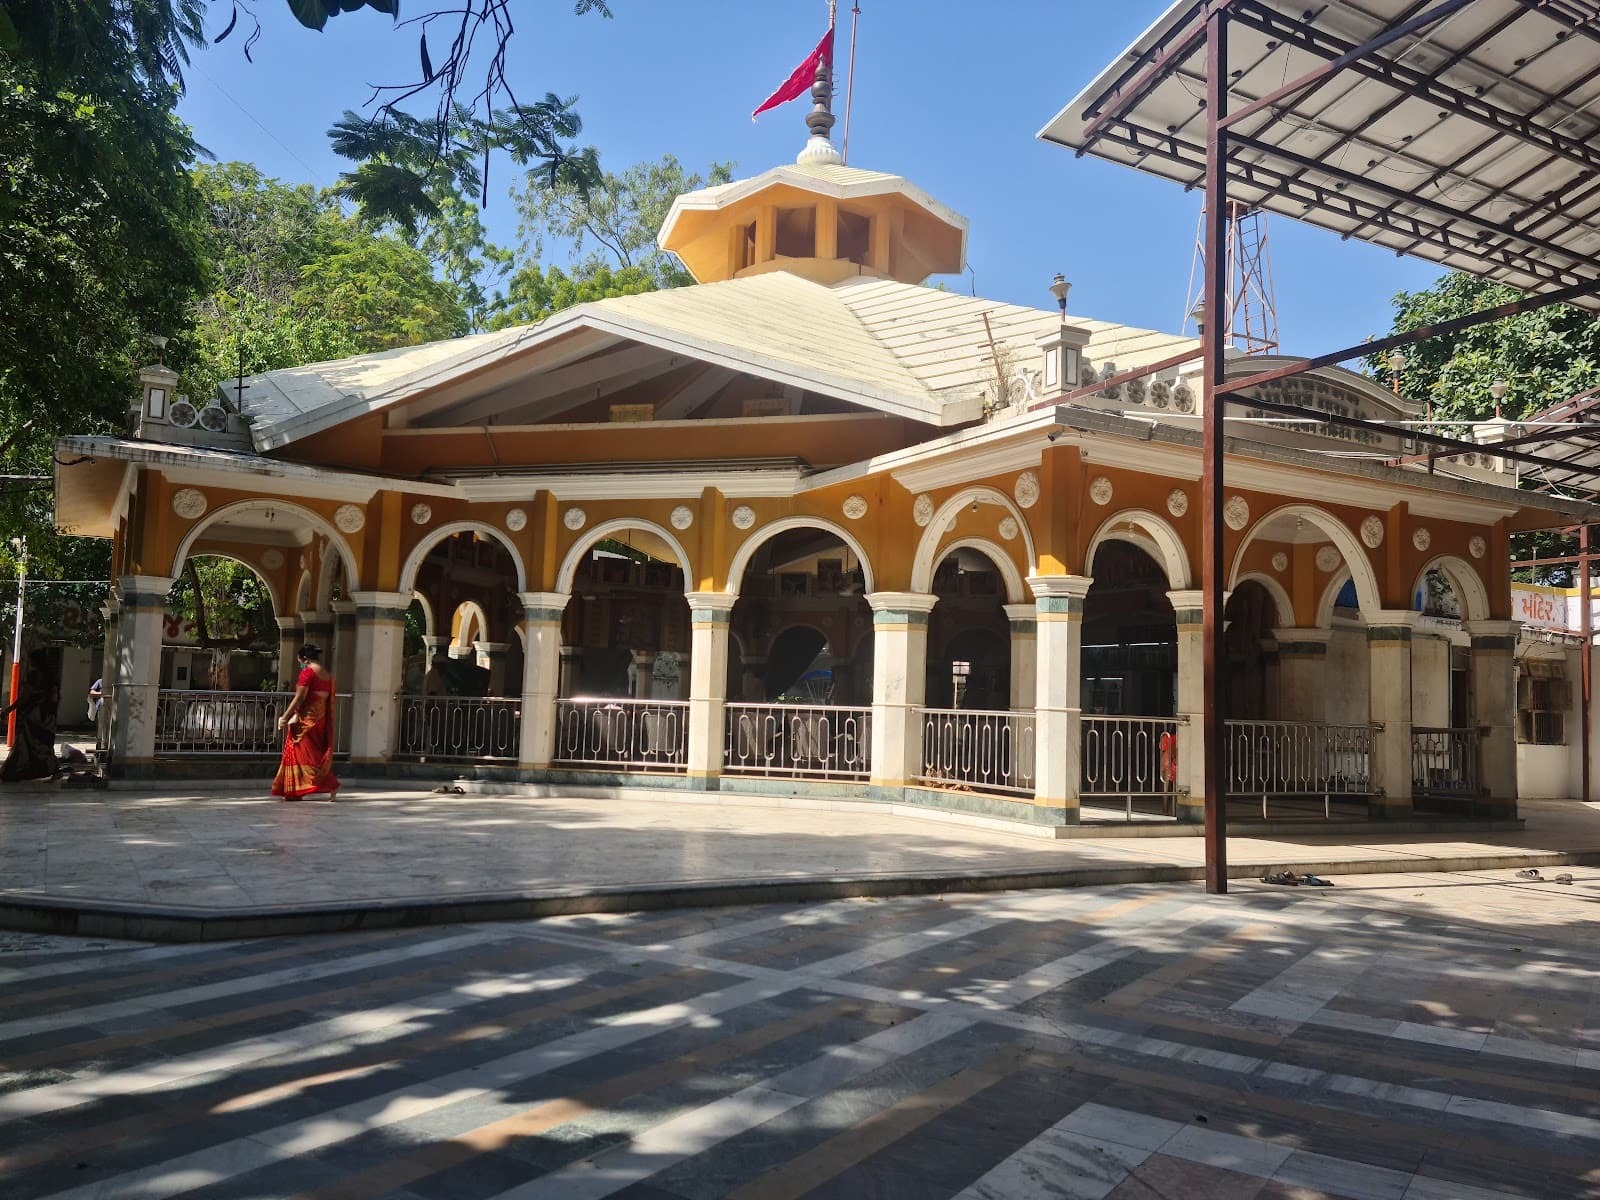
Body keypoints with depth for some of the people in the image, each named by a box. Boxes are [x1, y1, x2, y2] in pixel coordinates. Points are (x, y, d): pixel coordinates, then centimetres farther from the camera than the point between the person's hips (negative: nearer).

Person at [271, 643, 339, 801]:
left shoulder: (308, 672, -11)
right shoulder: (328, 674, 11)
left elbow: (299, 698, -15)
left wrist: (285, 717, -9)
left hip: (307, 718, -8)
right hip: (321, 719, 8)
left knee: (306, 753, -2)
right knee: (317, 753, 13)